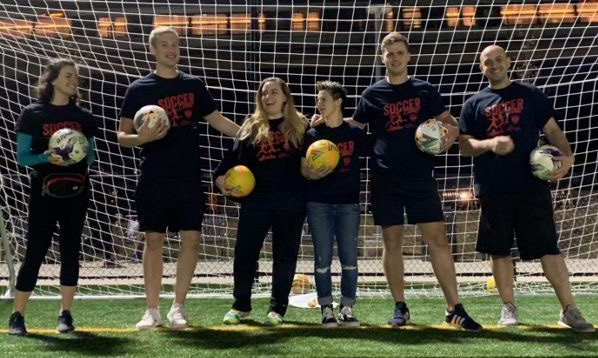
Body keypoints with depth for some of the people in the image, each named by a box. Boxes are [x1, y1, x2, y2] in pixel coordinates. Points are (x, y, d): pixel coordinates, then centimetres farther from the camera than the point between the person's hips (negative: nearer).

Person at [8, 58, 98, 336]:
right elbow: (22, 156, -3)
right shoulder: (32, 114, -1)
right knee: (35, 251, -4)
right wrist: (47, 157, -20)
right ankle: (17, 315, 3)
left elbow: (90, 156, 13)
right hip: (44, 192, -3)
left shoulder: (83, 116, 9)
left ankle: (65, 314, 14)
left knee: (71, 250, 5)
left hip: (76, 191, 3)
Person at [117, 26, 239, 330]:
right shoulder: (139, 89, 1)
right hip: (154, 179, -2)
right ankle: (152, 310, 9)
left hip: (189, 178, 2)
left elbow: (217, 120, 18)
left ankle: (178, 307, 9)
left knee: (191, 238, -1)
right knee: (154, 240, 1)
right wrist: (142, 138, -21)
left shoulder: (194, 85, 9)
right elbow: (122, 136, 0)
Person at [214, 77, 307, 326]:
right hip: (256, 200, 1)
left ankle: (278, 308, 13)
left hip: (290, 202, -1)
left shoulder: (299, 126, 6)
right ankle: (240, 305, 14)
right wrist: (220, 176, -8)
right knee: (245, 251, 1)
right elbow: (235, 155, 5)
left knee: (285, 254, 5)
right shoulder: (251, 126, 9)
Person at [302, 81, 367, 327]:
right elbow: (304, 170, 3)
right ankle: (326, 310, 5)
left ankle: (347, 310, 6)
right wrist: (315, 173, -16)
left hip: (348, 204, 0)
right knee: (323, 259, -1)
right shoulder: (312, 135, 5)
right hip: (319, 204, 0)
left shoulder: (355, 133, 4)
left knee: (349, 259, -1)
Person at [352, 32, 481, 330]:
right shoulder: (373, 94, 5)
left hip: (420, 176, 0)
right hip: (386, 179, 0)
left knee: (438, 239, -5)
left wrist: (451, 133, -11)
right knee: (392, 242, 4)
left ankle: (454, 309, -1)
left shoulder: (425, 90, 6)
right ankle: (400, 308, 16)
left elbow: (450, 122, 12)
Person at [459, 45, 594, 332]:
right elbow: (465, 146, 4)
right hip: (493, 190, 1)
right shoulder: (474, 104, 11)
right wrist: (491, 143, -16)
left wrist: (567, 156, -12)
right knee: (499, 250, 5)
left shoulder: (530, 95, 10)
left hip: (532, 186, -1)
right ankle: (508, 308, 17)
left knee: (548, 247, -2)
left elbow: (552, 129, 6)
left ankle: (569, 310, 1)